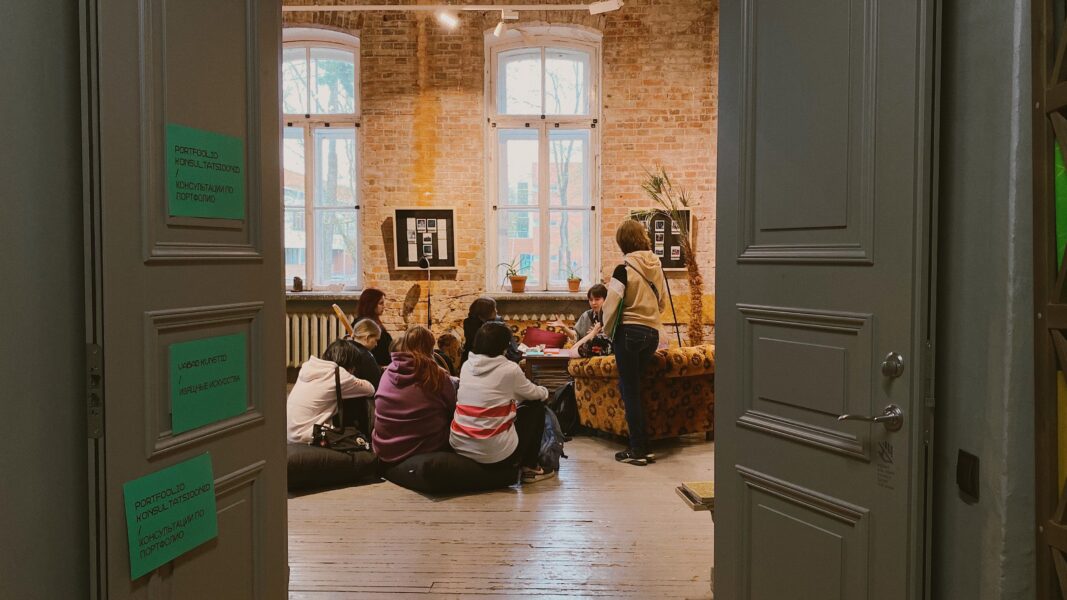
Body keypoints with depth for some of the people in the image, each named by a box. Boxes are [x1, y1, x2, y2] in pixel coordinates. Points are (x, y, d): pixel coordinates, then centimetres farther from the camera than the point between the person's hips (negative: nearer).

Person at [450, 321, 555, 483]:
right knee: (536, 405, 15)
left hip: (459, 447, 6)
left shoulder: (466, 366, 4)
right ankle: (529, 468, 19)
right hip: (495, 454, -6)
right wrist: (544, 392, 31)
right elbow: (534, 393, 10)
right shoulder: (509, 369, -9)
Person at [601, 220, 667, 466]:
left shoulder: (624, 268, -11)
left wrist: (608, 331, 2)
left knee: (630, 390, 2)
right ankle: (642, 447, 15)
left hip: (628, 332, -6)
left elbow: (612, 305, -13)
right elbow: (663, 302, 15)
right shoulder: (656, 266, 6)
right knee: (632, 388, 15)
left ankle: (638, 450, 4)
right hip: (652, 332, 6)